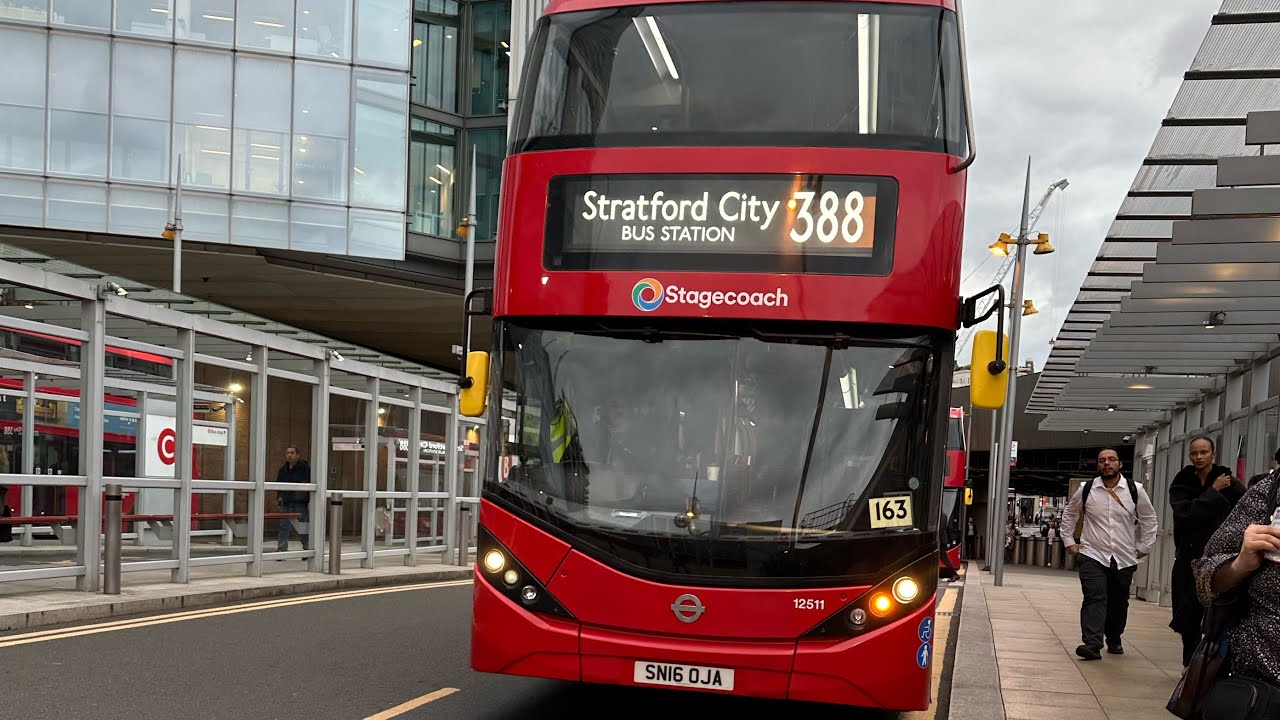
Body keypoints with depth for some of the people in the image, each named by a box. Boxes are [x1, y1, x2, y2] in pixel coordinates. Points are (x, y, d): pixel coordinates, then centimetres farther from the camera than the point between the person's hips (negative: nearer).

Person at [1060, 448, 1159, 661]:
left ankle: (1114, 640, 31)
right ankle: (1092, 644, -23)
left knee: (1119, 603, 11)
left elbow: (1149, 518, 11)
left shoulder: (1135, 490, -1)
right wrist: (1069, 542, 10)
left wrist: (1144, 547, 10)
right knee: (1094, 599, -15)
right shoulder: (1086, 490, -1)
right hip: (1093, 555, -2)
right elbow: (1069, 515, 14)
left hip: (1124, 558, 2)